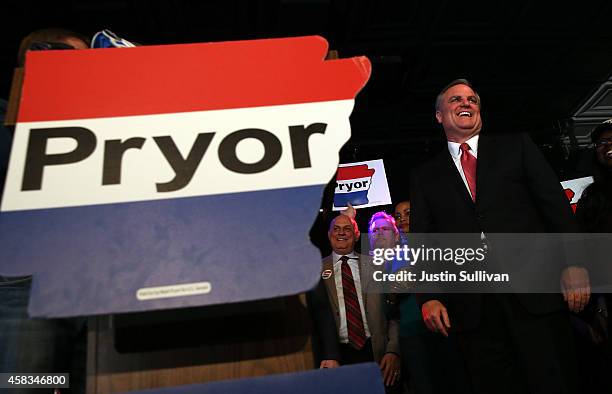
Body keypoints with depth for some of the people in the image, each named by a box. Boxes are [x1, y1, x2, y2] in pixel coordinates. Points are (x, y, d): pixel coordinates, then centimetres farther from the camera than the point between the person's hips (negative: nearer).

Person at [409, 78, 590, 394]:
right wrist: (428, 297, -3)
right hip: (470, 307, 1)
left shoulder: (516, 147, 14)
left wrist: (574, 263, -5)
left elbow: (555, 204, 6)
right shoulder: (425, 177, 14)